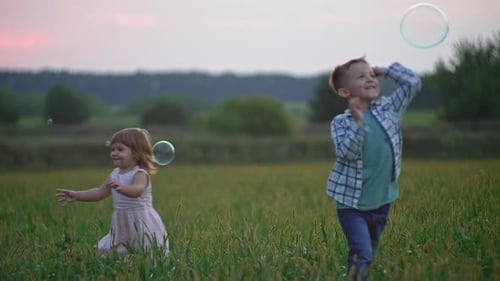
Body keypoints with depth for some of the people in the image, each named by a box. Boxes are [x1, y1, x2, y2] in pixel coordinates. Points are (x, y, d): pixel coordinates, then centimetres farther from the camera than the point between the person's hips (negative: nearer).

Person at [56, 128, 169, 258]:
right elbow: (100, 192, 17)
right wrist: (76, 195, 12)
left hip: (142, 223, -8)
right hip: (122, 224, 8)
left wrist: (121, 187, -56)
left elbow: (137, 190, -37)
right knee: (105, 252, 6)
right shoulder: (114, 175, 8)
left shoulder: (140, 174, -16)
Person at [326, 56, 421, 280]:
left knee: (370, 253, 17)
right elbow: (346, 153, -25)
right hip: (352, 203, -5)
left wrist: (385, 71, -1)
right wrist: (358, 123, -33)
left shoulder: (388, 109, 0)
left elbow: (413, 83, 0)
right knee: (361, 254, -16)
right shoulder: (341, 122, -11)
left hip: (382, 201, 5)